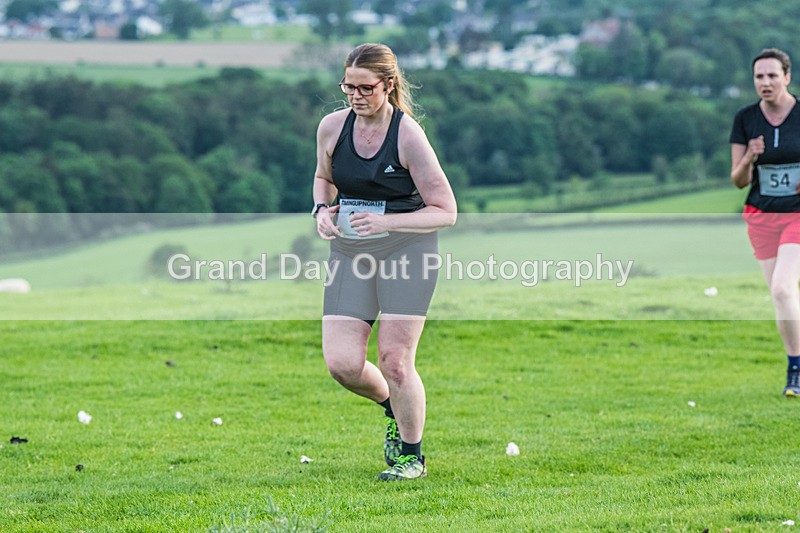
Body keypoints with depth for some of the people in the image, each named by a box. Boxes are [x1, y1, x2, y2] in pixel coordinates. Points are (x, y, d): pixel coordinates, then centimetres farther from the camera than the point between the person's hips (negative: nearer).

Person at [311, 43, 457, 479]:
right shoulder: (332, 127, -1)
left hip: (406, 248, -4)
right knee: (341, 363, -6)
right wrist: (322, 209, -1)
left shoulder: (408, 136, -14)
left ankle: (412, 457, 12)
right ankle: (392, 408, 27)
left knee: (395, 361, -9)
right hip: (349, 250, 4)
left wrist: (386, 222, -23)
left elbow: (445, 211, -11)